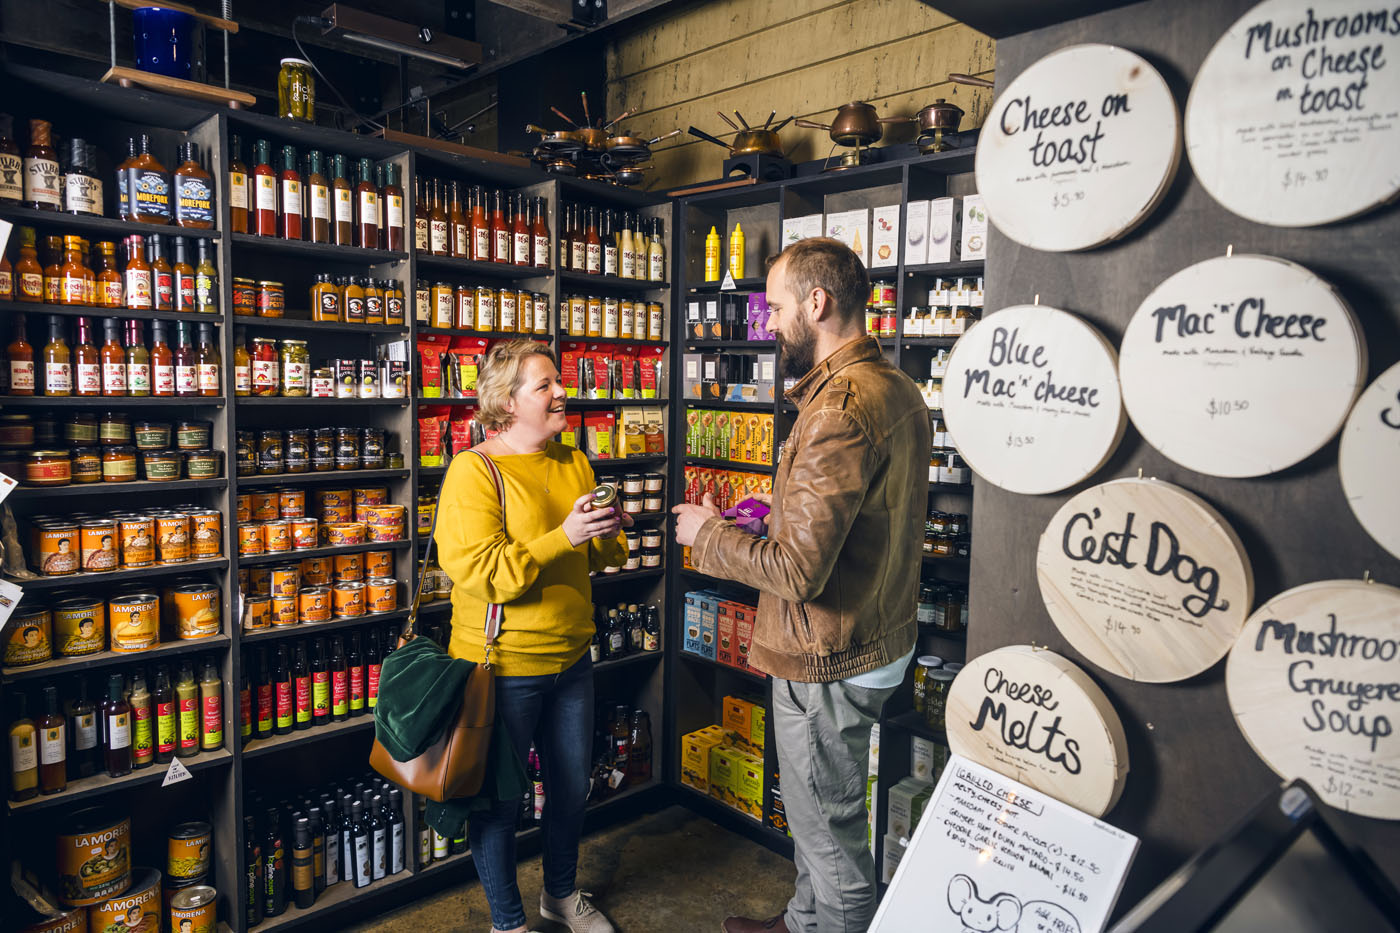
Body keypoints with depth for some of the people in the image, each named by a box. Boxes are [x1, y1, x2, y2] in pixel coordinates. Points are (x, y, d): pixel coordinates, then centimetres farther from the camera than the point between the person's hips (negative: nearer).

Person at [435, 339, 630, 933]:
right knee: (500, 798, 11)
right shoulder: (473, 470, -14)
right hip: (502, 666, -6)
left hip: (572, 658, 7)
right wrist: (564, 536, -28)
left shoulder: (574, 464, 8)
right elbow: (477, 572, -22)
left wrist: (608, 535, -8)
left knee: (572, 788, 20)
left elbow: (602, 559, 16)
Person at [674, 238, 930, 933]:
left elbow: (799, 569, -28)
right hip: (877, 642, 10)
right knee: (819, 812, 26)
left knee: (828, 828, 10)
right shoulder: (899, 389, 7)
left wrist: (708, 534, -14)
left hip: (828, 662, -10)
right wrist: (791, 508, 13)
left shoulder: (840, 409, -26)